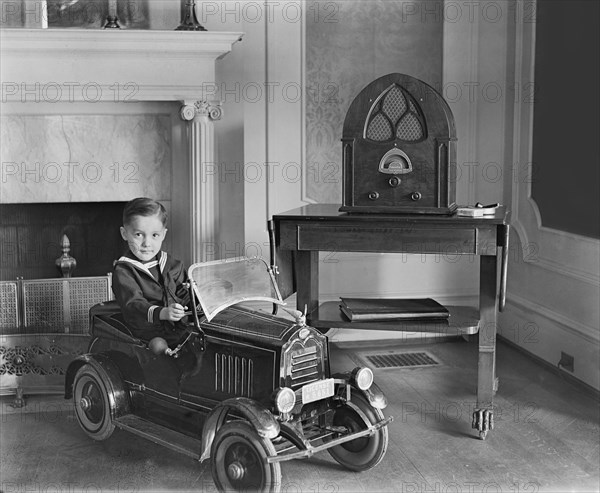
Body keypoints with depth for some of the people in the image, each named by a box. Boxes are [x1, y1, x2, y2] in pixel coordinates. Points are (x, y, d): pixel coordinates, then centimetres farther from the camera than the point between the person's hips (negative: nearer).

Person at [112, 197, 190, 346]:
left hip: (179, 324, 6)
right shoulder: (123, 271, -6)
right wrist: (162, 313, -38)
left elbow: (182, 291, 22)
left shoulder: (169, 263, 14)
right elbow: (132, 304, -20)